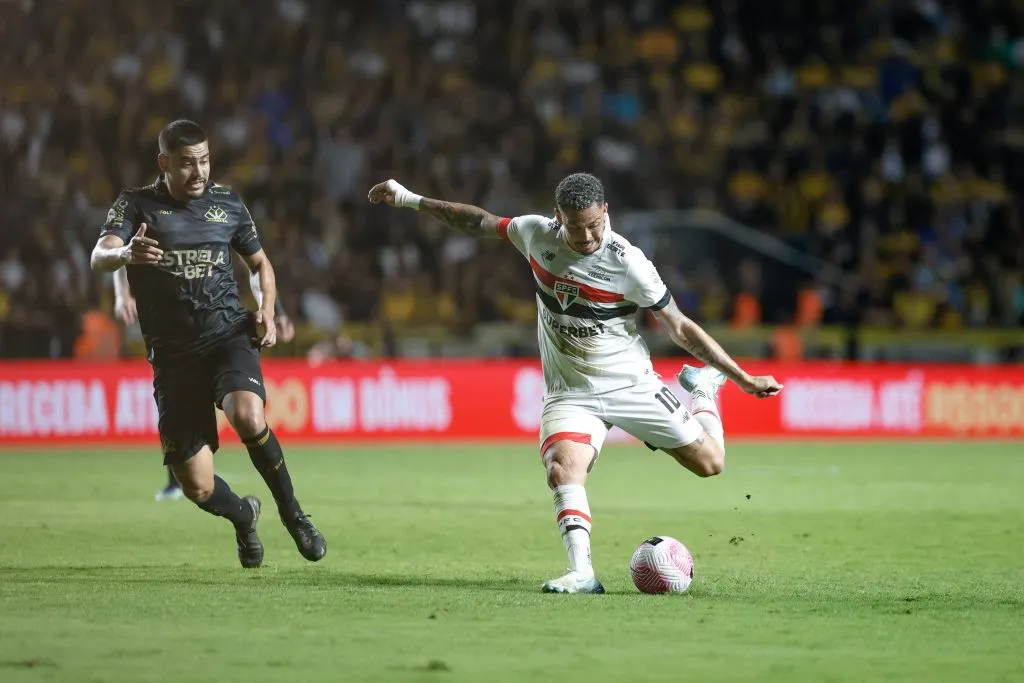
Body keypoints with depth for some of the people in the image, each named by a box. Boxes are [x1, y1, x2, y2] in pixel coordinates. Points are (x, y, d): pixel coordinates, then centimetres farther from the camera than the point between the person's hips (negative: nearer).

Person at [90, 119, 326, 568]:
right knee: (198, 489, -5)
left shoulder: (227, 203, 9)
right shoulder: (137, 205, 1)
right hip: (173, 354, 0)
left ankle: (291, 511, -9)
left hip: (228, 334, 0)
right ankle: (242, 516, 31)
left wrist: (267, 310, 3)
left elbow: (260, 262, 23)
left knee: (249, 418, -33)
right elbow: (99, 259, -16)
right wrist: (126, 254, -40)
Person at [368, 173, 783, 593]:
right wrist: (408, 199, 11)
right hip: (570, 393, 2)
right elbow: (479, 223, 9)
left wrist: (743, 378, -9)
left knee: (709, 462, -1)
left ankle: (702, 389, 32)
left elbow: (680, 328, -10)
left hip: (631, 386, -1)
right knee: (562, 466, -29)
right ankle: (581, 573, -33)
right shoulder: (537, 234, -8)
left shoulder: (628, 263, -18)